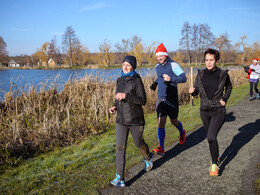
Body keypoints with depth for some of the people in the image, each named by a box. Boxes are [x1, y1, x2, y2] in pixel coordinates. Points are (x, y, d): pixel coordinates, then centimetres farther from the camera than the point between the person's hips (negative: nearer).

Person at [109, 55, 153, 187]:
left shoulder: (137, 81, -10)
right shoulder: (120, 80, 7)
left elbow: (143, 101, -15)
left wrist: (126, 96, -25)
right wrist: (115, 106, 0)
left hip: (135, 120, -4)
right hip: (121, 119, 4)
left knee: (139, 143, 16)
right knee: (120, 147, -5)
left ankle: (148, 157, 49)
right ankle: (120, 178, -1)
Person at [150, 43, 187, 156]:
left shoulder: (173, 65, -10)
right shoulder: (157, 66, 8)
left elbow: (183, 78, -13)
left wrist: (170, 78, -28)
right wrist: (155, 83, 7)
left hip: (172, 99, -4)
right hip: (160, 99, 4)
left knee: (174, 121, 13)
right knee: (161, 123, -8)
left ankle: (182, 133, 47)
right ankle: (161, 148, -7)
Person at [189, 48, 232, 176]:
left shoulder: (223, 74, -7)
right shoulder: (200, 74, -3)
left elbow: (229, 87, 12)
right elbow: (196, 91, 5)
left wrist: (225, 99, -1)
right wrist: (192, 91, -18)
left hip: (218, 111, -3)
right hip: (204, 111, 4)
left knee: (211, 137, -18)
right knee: (210, 137, 18)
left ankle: (214, 164, 1)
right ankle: (216, 157, 44)